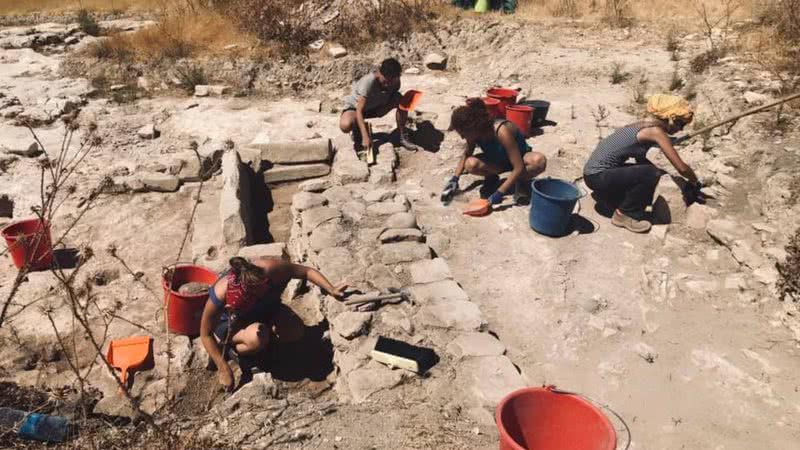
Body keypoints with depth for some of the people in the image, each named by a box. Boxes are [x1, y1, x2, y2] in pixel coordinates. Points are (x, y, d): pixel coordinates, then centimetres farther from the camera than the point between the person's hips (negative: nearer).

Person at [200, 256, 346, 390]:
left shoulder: (270, 269, -36)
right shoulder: (220, 295, -38)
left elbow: (306, 271, -22)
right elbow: (206, 334, -24)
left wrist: (331, 290, -33)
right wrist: (224, 370, -22)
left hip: (264, 309, 4)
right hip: (229, 322, -3)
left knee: (295, 331, -20)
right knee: (257, 338, -36)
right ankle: (234, 350, -3)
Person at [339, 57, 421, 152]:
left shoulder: (395, 82, -17)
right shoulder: (368, 82, -34)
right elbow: (359, 111, -36)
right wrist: (365, 136, -45)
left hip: (375, 108, 5)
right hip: (355, 107, -5)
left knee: (401, 100, -20)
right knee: (345, 126, -39)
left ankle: (403, 137, -7)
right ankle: (357, 130, 0)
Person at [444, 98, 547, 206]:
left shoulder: (501, 131, -37)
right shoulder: (475, 133, -19)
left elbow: (519, 168, -37)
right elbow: (466, 154, 3)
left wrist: (499, 193, -39)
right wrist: (455, 178, -8)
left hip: (520, 157, -4)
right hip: (498, 160, 4)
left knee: (539, 160, -40)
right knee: (470, 164, -28)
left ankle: (521, 182, -10)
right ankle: (492, 178, 2)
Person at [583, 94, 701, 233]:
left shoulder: (645, 125, 12)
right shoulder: (656, 131, -13)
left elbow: (641, 159, 24)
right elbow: (682, 168, -12)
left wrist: (664, 175, 16)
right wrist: (695, 183, 7)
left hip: (596, 172, 9)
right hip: (597, 176, -9)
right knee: (651, 174, -20)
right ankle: (623, 214, -3)